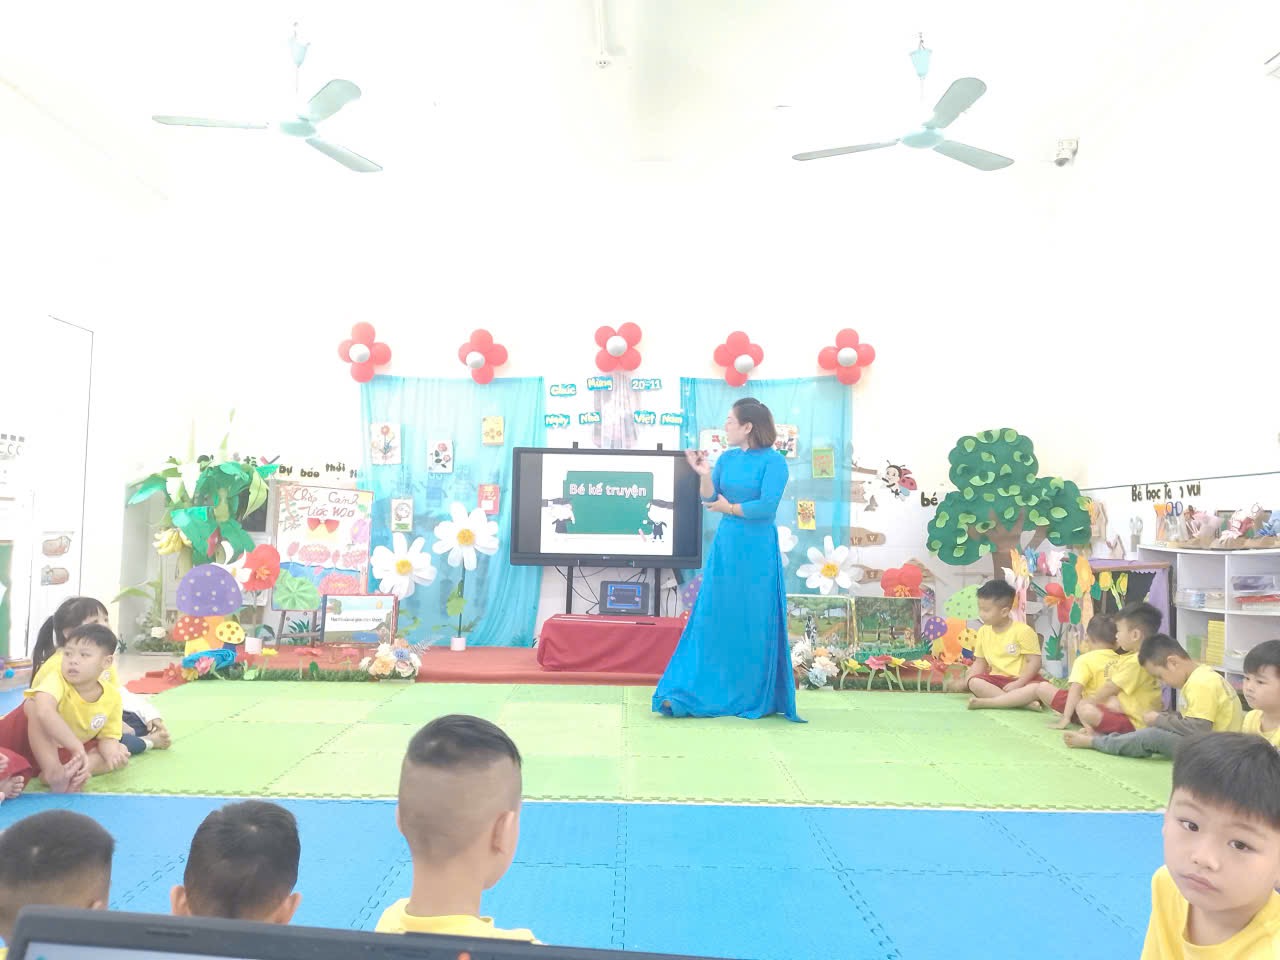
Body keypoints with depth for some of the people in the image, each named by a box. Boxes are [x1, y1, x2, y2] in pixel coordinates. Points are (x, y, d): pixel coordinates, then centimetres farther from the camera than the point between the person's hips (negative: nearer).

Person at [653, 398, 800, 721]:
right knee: (712, 618, 5)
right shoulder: (727, 458, 9)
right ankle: (693, 692, 11)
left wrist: (730, 508, -5)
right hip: (725, 545, 5)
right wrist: (704, 474, -12)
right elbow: (710, 500, 4)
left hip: (757, 550, -5)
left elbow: (766, 506, -17)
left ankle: (753, 697, 16)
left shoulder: (773, 461, -8)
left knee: (753, 623, 3)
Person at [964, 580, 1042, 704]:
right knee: (974, 682, -27)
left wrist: (1018, 683, -24)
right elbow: (980, 662, 13)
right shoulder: (983, 631, 6)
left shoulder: (1023, 631, -9)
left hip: (1022, 679, -4)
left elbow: (1034, 662, -13)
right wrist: (967, 679, -7)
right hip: (997, 680, 4)